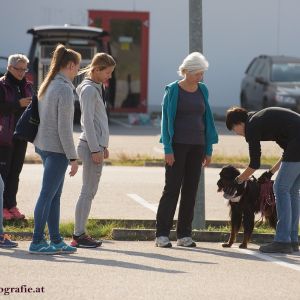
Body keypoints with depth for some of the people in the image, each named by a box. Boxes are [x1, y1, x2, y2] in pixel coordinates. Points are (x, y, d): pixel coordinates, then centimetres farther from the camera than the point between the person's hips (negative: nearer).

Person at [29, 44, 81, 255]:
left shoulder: (47, 85, 12)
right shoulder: (65, 89, -15)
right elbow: (64, 127, -18)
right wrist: (72, 157, -14)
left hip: (43, 146, 9)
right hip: (56, 148, -9)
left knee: (55, 195, 13)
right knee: (47, 195, -5)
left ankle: (55, 240, 18)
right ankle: (37, 242, -3)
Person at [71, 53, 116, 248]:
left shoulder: (98, 89, 18)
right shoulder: (89, 89, -11)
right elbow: (88, 121, -16)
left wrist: (103, 146, 21)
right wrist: (95, 149, -18)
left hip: (97, 145, 10)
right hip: (91, 145, -10)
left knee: (90, 191, 9)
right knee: (88, 191, -8)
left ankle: (80, 233, 11)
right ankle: (79, 235, -6)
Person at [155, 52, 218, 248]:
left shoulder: (202, 90, 9)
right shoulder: (173, 90, -4)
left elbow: (207, 119, 12)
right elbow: (167, 120, -7)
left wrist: (209, 149, 9)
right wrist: (168, 149, -12)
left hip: (197, 146, 5)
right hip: (177, 145, -5)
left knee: (191, 190, 4)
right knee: (172, 189, -6)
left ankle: (184, 235, 8)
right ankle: (162, 234, -4)